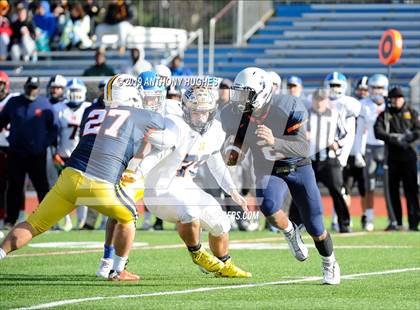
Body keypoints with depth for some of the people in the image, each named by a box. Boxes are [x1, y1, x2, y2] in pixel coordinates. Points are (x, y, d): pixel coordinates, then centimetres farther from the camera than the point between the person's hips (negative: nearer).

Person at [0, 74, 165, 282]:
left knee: (35, 224, 12)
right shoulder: (140, 117, 11)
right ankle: (118, 271, 29)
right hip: (101, 187, -3)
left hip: (71, 177, 3)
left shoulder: (93, 116, 22)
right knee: (128, 218, 26)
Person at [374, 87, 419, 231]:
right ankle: (397, 222, 7)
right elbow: (378, 132, -6)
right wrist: (393, 138, -19)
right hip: (393, 156, 1)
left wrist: (405, 138, -16)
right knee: (393, 189, 1)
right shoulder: (385, 115, 10)